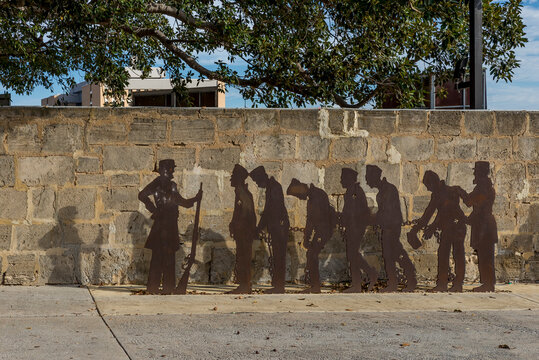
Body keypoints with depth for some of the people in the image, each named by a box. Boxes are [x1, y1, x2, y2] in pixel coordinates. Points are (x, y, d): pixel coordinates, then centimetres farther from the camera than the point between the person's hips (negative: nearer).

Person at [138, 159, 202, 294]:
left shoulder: (171, 185, 19)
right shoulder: (158, 183, -6)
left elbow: (180, 201, 28)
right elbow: (142, 195, -16)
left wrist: (195, 199, 20)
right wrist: (154, 210, -14)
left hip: (171, 224, 8)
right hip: (161, 223, -8)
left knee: (169, 256, 9)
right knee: (158, 256, -6)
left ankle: (168, 286, 14)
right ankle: (153, 287, -3)